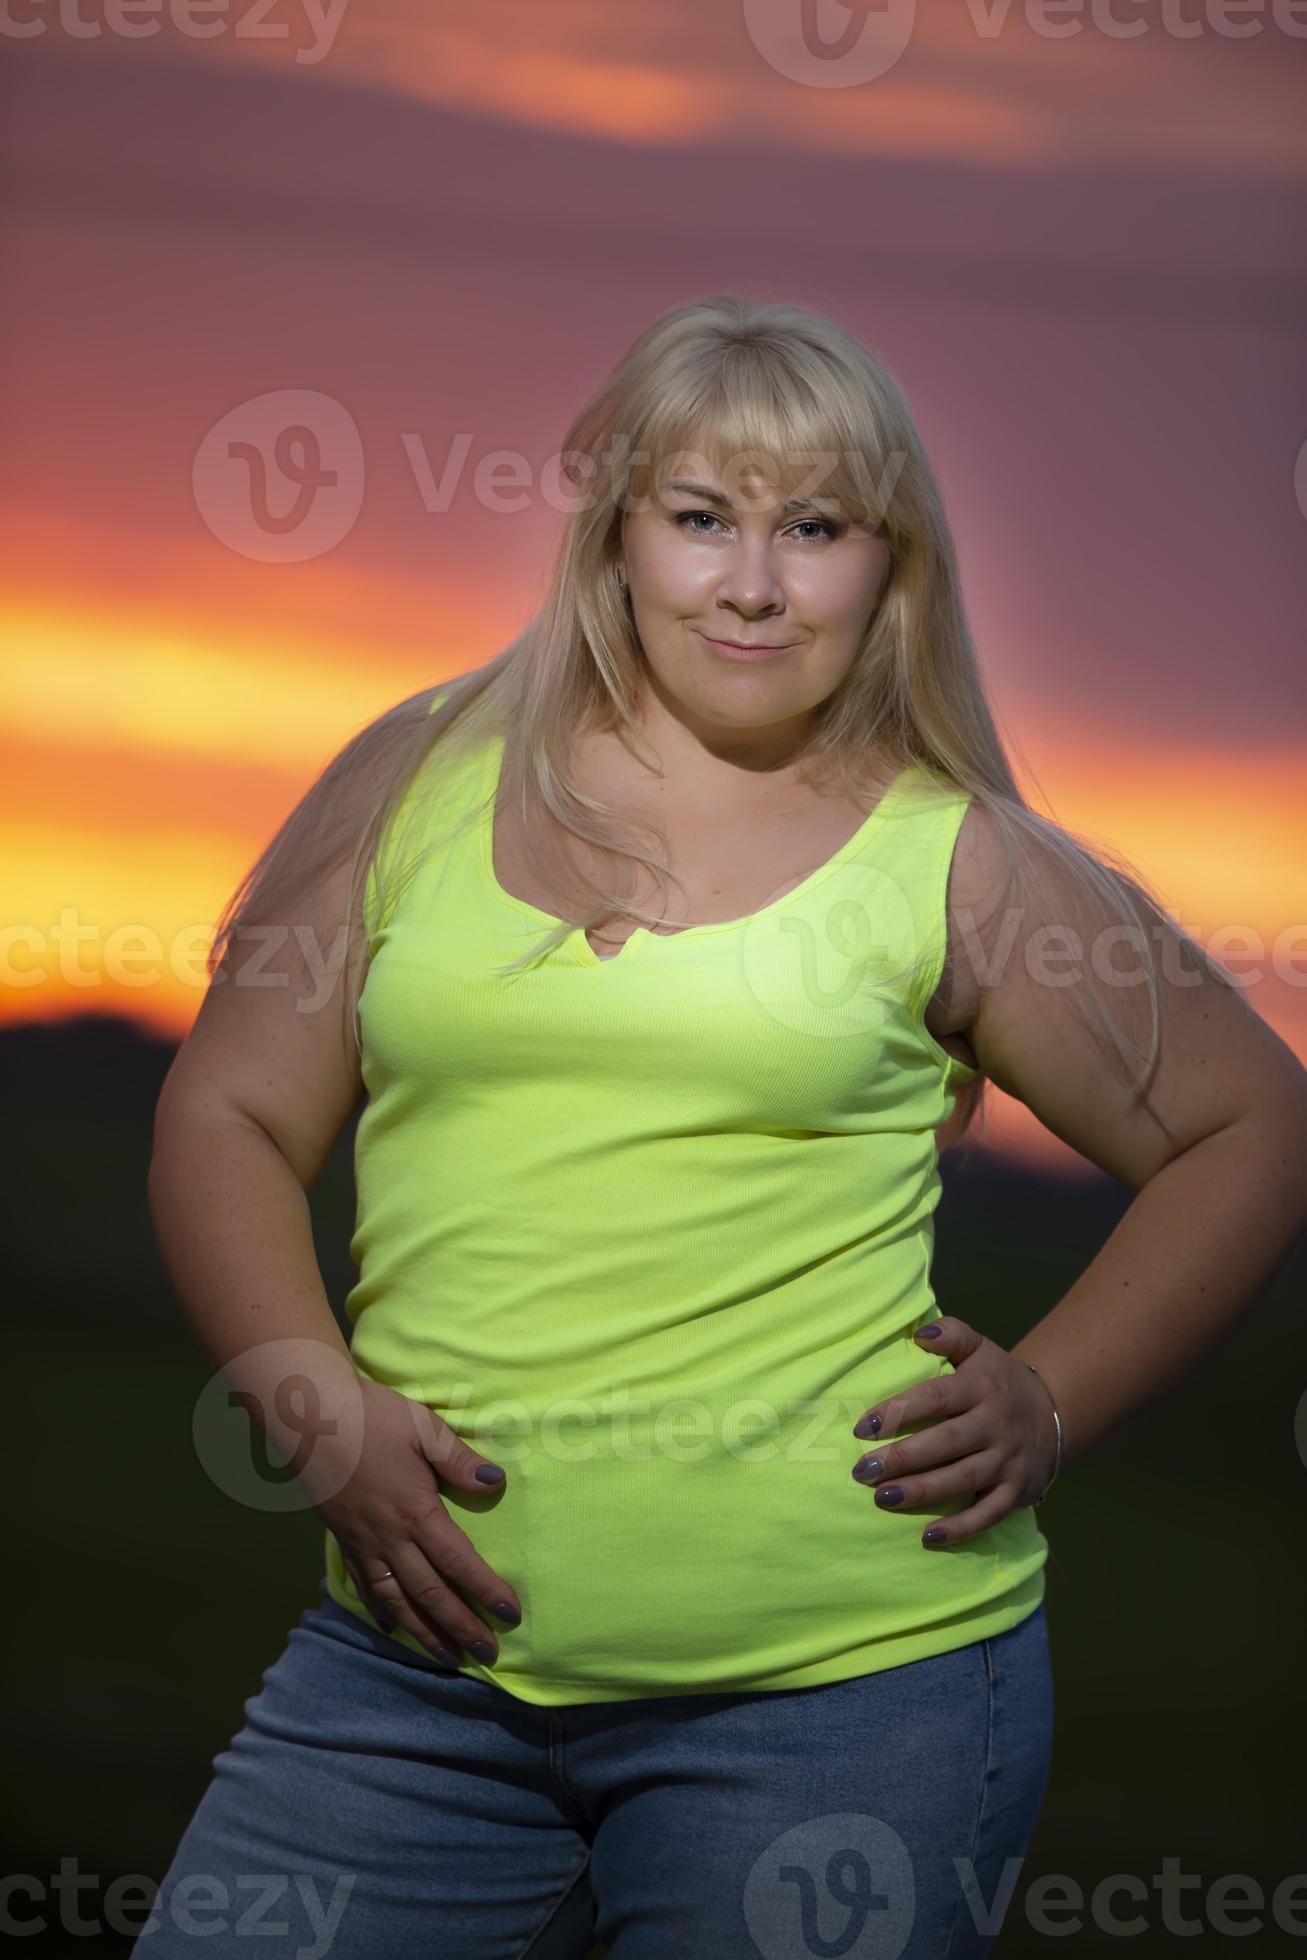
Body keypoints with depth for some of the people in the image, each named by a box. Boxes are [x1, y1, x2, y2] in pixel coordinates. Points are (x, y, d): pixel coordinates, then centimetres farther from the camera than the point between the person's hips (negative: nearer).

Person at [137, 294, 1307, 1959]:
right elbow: (227, 1114, 11)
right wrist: (313, 1405, -4)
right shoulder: (421, 777, 9)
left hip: (840, 1687, -2)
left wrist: (1050, 1402, -1)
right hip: (414, 1669, 2)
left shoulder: (953, 859, 3)